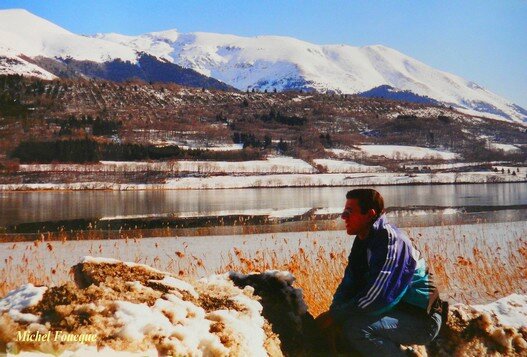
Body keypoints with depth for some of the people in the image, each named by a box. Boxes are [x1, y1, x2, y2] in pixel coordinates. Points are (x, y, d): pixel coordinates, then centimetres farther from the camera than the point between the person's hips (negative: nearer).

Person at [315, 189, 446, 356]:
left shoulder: (391, 243, -23)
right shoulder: (363, 241, 6)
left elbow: (376, 298, -27)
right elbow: (349, 284, 5)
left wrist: (334, 316, -22)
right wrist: (333, 312, -12)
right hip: (397, 310, 9)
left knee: (354, 327, -28)